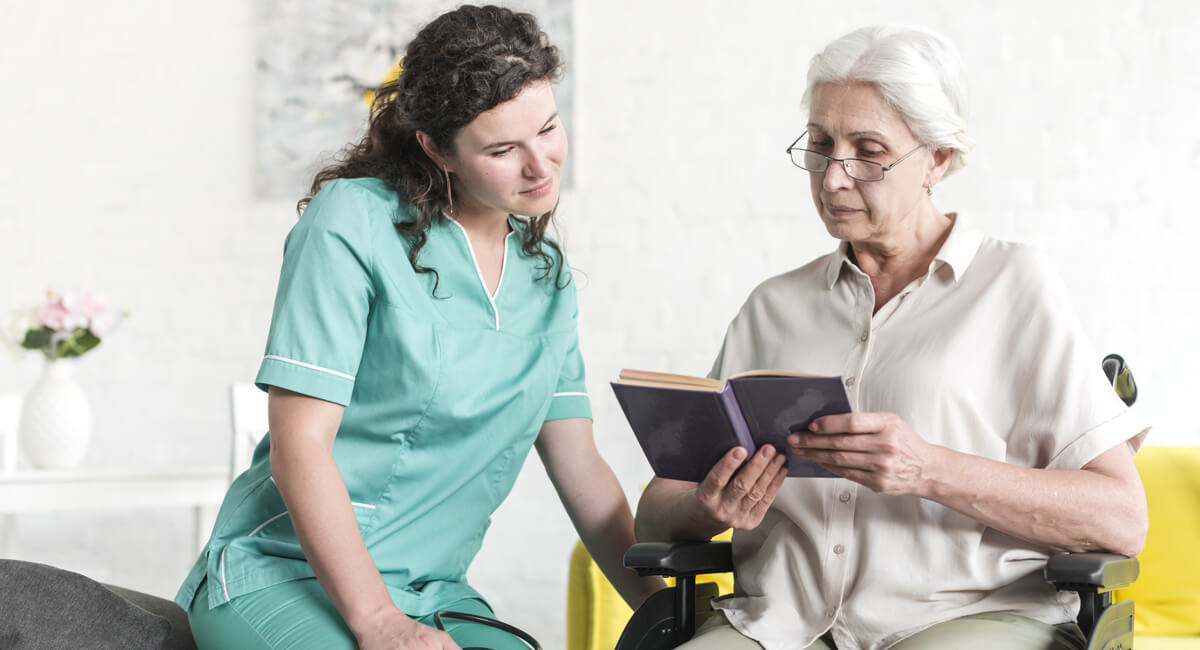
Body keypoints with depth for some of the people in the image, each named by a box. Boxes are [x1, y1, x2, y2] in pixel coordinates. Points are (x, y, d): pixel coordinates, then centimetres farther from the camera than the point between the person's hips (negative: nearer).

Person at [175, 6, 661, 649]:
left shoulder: (546, 275, 12)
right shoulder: (354, 221, -8)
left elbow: (580, 470, 12)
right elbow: (298, 447, -13)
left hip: (434, 595, 5)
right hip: (284, 574, -5)